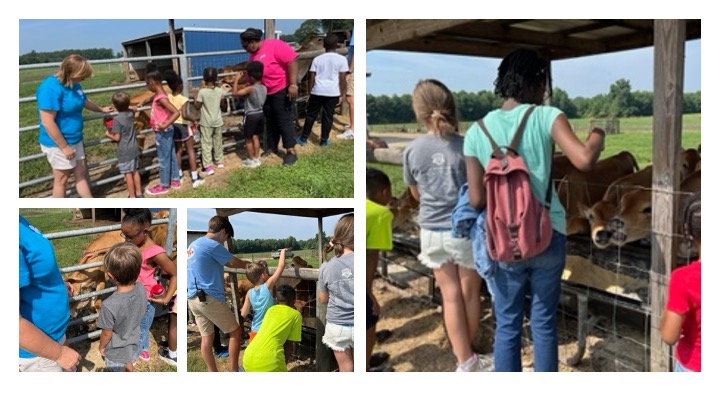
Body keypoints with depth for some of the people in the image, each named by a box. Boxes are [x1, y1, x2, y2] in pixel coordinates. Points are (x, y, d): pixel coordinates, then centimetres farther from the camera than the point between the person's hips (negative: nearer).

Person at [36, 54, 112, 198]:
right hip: (58, 144, -9)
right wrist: (64, 147, -23)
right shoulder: (50, 88, -26)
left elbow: (85, 101, 24)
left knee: (81, 173, 17)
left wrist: (102, 109, 39)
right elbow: (47, 122, -27)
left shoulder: (73, 84, 1)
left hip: (75, 139, 9)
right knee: (62, 179, 4)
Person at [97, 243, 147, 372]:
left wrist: (101, 346, -1)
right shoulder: (141, 289, -23)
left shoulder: (109, 305, -39)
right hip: (133, 342, 5)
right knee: (128, 363, 33)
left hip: (116, 351, -5)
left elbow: (107, 334, -22)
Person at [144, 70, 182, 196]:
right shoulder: (158, 95, 4)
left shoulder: (161, 98, -25)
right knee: (171, 156, 17)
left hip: (163, 132, -9)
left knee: (163, 159, 4)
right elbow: (150, 98, 30)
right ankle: (175, 180, 29)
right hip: (164, 132, 9)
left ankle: (164, 185, 16)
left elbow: (176, 112, -34)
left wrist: (165, 125, -32)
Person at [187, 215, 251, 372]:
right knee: (236, 331, 4)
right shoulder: (213, 245, -12)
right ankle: (233, 371, 7)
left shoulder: (193, 244, 16)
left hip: (193, 298, 9)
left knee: (206, 337, 10)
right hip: (210, 298, -9)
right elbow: (236, 263, -5)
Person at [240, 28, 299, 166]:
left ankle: (291, 152, 1)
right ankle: (271, 147, 28)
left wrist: (293, 84, -29)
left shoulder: (274, 45, -18)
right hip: (265, 93, 8)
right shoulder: (253, 55, 9)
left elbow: (292, 61, -24)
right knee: (270, 121, 15)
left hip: (282, 90, -8)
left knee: (284, 121, -6)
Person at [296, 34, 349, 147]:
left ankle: (303, 139, 18)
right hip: (333, 93, -1)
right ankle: (324, 140, 15)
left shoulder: (317, 59, 3)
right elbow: (342, 79, -4)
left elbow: (311, 78, 3)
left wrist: (310, 93, 11)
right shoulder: (342, 59, -2)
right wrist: (342, 95, 2)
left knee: (311, 115, 11)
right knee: (328, 116, 8)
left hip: (317, 92, 1)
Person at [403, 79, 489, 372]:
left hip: (433, 231, 2)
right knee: (470, 293, 15)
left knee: (451, 296, 11)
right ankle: (466, 354, 32)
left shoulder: (412, 151, -6)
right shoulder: (466, 146, -13)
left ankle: (465, 361, 14)